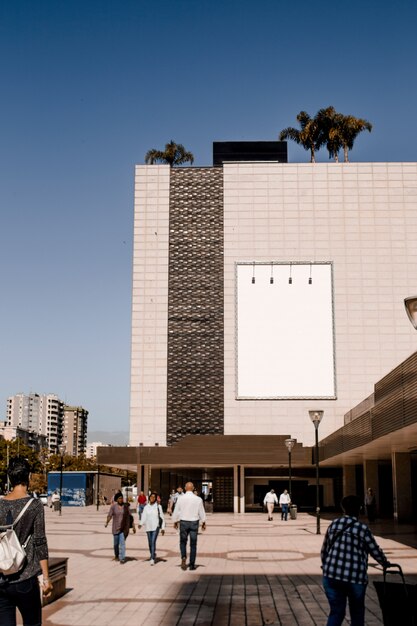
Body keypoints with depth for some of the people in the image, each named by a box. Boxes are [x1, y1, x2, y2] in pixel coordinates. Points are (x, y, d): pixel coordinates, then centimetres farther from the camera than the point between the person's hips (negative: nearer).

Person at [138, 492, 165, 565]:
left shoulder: (158, 506, -1)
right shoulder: (146, 507, 6)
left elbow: (162, 517, 2)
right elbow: (144, 516, -2)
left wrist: (163, 528, 0)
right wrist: (141, 523, -20)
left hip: (156, 527, -4)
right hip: (148, 527, 4)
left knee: (153, 542, -15)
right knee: (150, 543, 10)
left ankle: (152, 559, -16)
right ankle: (153, 556, 28)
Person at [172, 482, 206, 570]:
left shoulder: (180, 499, -6)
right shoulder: (198, 499, -5)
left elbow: (176, 511, -1)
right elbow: (202, 512, 1)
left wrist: (175, 522, 14)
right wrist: (203, 523, 15)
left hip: (183, 522, 0)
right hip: (194, 523, 0)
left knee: (183, 542, 16)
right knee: (193, 544, 9)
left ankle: (183, 557, -9)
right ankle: (192, 564, 10)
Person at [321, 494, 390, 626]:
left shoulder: (333, 525, 6)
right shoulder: (362, 529, -6)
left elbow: (324, 549, 13)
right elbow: (375, 551, 3)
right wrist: (385, 563, 23)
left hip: (331, 575, 3)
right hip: (355, 578, -3)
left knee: (336, 612, 11)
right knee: (357, 612, 18)